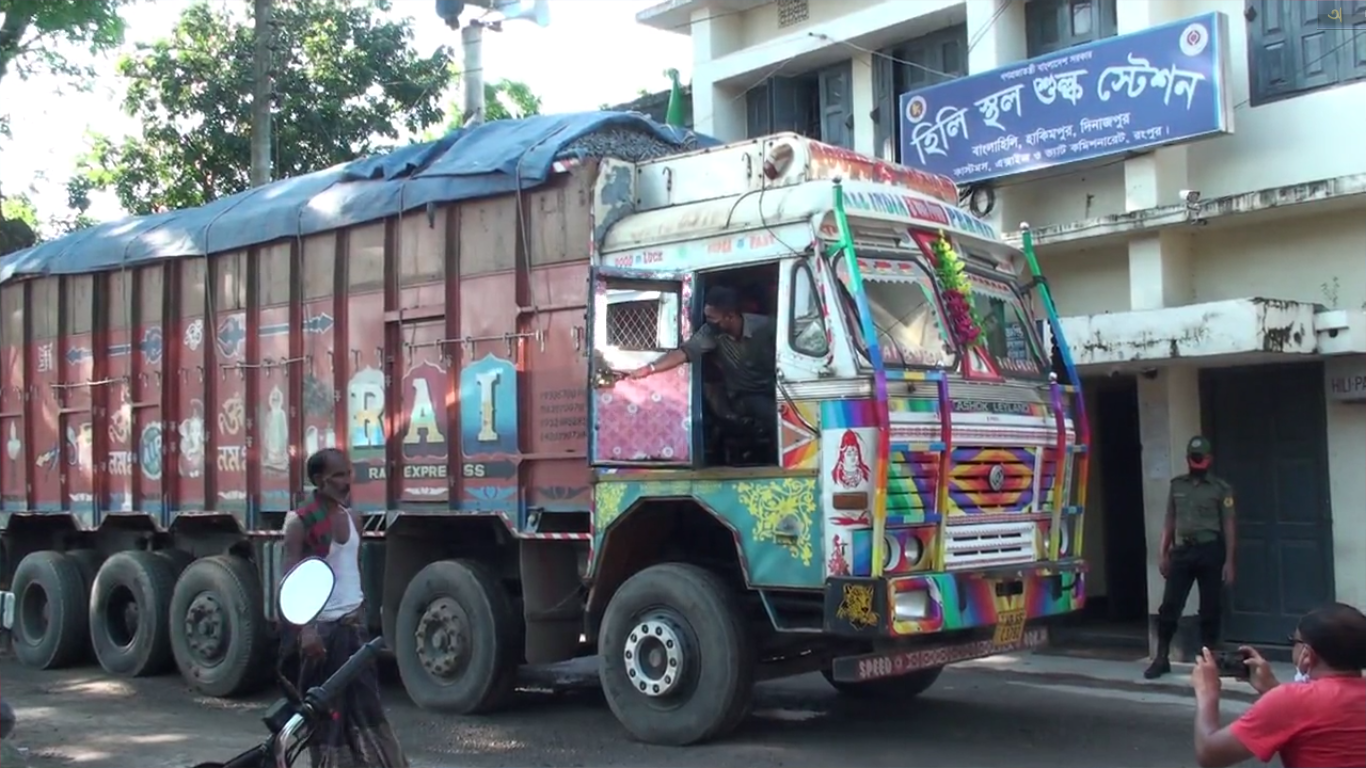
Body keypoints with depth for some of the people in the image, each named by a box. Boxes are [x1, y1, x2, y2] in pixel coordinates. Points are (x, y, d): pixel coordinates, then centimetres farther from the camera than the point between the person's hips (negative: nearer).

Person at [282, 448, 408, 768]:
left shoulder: (353, 519, 8)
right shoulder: (300, 523, -12)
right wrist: (303, 629, -25)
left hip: (354, 624, 7)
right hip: (322, 627, -6)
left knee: (365, 702, 10)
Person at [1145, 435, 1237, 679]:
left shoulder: (1221, 488, 1)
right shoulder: (1177, 485, 11)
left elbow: (1228, 526, -1)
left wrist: (1229, 561, -7)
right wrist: (1164, 554, 10)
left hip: (1210, 551, -3)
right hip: (1181, 551, 3)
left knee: (1210, 609, 4)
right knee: (1169, 606, -1)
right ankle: (1161, 659, 6)